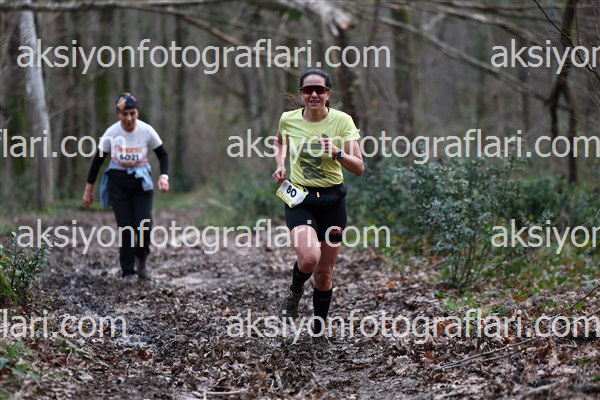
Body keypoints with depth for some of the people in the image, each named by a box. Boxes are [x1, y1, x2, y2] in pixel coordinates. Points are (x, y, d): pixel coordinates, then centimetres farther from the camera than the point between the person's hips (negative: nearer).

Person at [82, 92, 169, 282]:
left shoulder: (147, 131, -11)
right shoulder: (111, 133, -11)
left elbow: (163, 154, 2)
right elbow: (98, 160, -1)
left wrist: (164, 176, -14)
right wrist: (89, 189, 2)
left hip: (141, 181, 0)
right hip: (118, 182, 0)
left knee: (144, 226, -10)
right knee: (125, 227, -5)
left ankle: (141, 260, 19)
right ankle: (128, 271, 7)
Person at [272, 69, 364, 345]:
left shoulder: (342, 121, -8)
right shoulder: (288, 119, -3)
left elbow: (359, 168, -11)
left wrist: (338, 153, -28)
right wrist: (280, 164, 6)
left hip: (332, 200, 1)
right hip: (299, 199, 0)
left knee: (325, 272, 8)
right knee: (309, 258, -26)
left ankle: (319, 330, 29)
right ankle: (295, 291, 9)